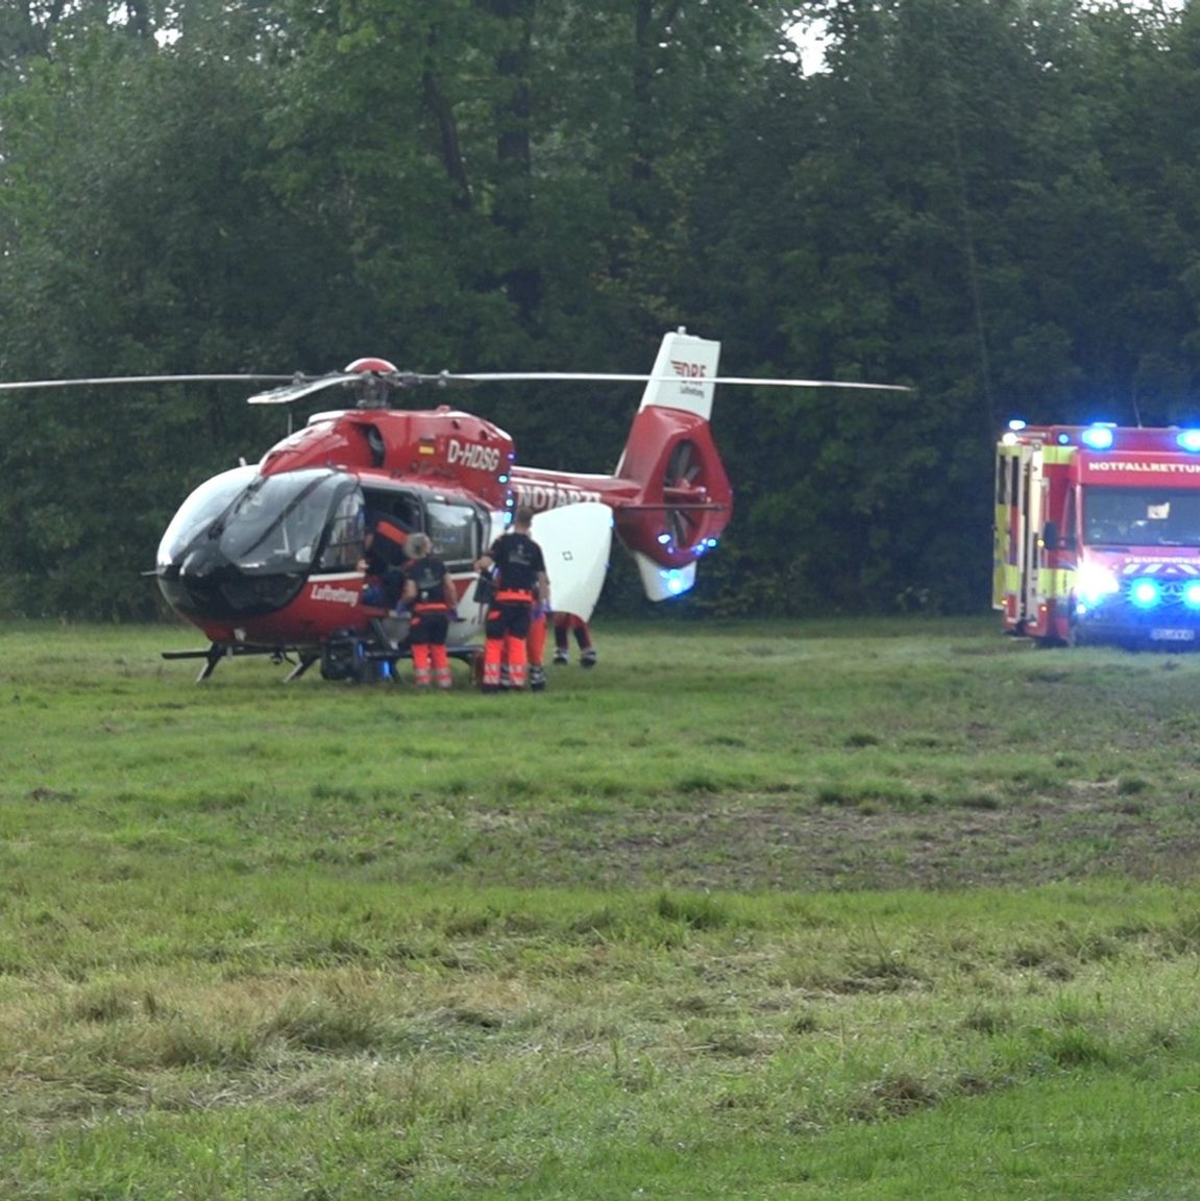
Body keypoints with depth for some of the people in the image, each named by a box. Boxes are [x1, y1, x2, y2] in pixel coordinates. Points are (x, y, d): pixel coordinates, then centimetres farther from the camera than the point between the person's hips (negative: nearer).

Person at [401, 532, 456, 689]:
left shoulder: (411, 568, -7)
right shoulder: (438, 563, 5)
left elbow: (411, 593, -14)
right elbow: (450, 587, 3)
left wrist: (403, 600, 6)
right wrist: (452, 604, 14)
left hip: (422, 612, -4)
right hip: (441, 610, 4)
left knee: (420, 647, 4)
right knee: (438, 646, 14)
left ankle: (423, 678, -5)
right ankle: (444, 679, 10)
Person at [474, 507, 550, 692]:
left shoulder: (504, 541, -4)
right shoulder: (534, 548, 6)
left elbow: (485, 562, -14)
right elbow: (542, 577, 4)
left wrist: (478, 565, 8)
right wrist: (545, 600, 11)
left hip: (503, 598, -3)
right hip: (525, 599, 3)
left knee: (494, 640, 2)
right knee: (518, 641, 9)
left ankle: (491, 682, -2)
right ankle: (517, 681, 5)